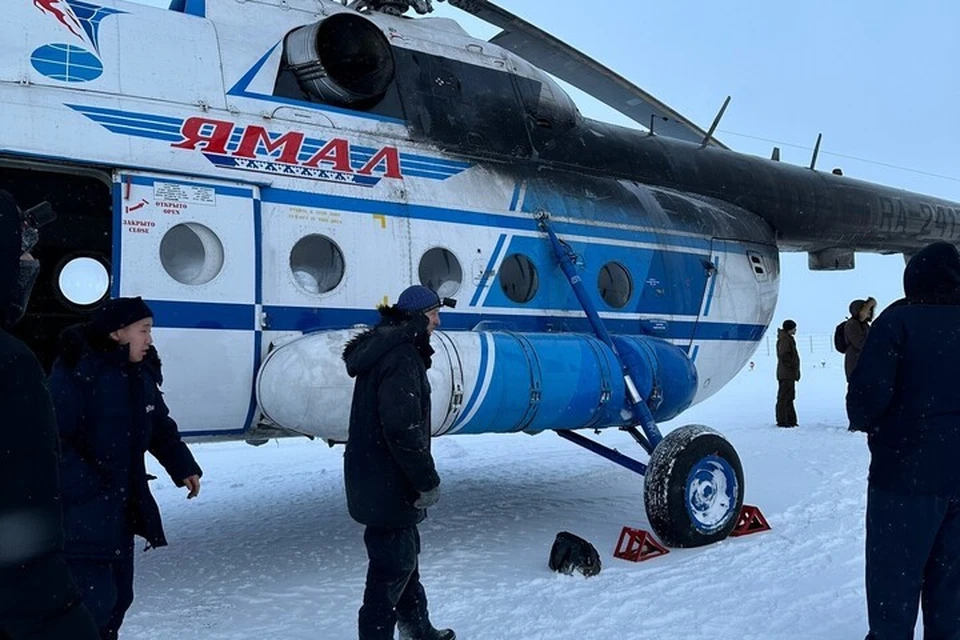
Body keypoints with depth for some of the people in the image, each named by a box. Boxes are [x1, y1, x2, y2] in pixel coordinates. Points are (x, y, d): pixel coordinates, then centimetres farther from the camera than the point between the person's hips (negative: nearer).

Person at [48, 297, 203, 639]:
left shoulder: (141, 373, 6)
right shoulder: (75, 372, -18)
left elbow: (161, 428, 18)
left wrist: (184, 467, 10)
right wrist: (82, 486, -25)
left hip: (121, 506, 8)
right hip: (81, 509, -8)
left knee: (119, 595, 15)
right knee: (95, 599, -11)